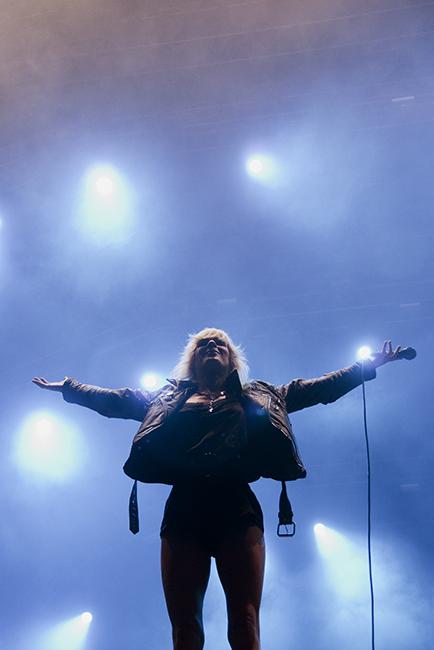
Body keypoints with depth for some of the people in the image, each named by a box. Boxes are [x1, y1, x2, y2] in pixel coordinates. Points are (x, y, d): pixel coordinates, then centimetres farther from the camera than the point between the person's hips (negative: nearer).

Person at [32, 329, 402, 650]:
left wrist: (368, 366, 27)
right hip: (184, 508, 1)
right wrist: (68, 387, 35)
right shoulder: (168, 399, 27)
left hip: (237, 508, -1)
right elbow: (114, 400, 33)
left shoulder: (257, 396, 25)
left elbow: (319, 388, 27)